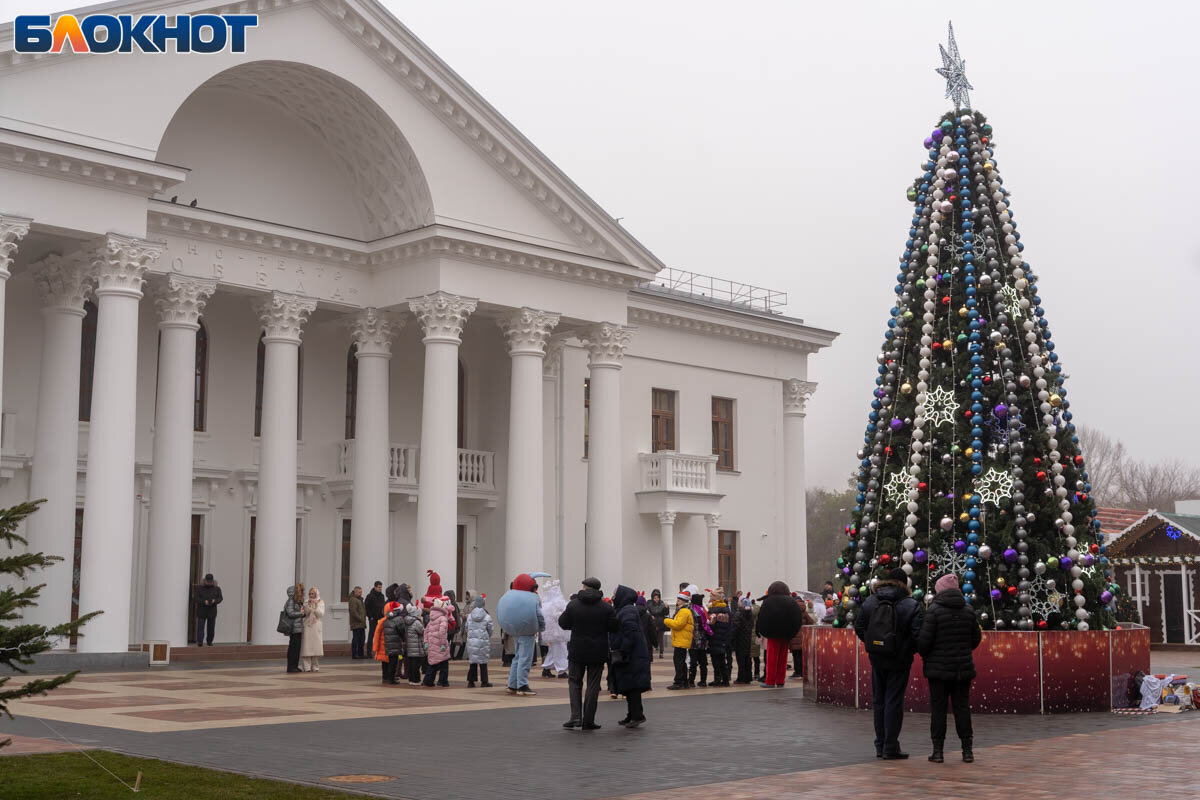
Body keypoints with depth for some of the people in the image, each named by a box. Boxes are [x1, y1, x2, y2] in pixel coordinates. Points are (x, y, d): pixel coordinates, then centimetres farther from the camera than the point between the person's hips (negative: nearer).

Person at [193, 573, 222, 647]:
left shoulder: (217, 589, 2)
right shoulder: (199, 588, -1)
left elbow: (220, 598, -4)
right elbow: (197, 598, -8)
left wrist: (214, 601, -24)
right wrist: (204, 601, -25)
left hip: (212, 612, 1)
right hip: (201, 612, -1)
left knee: (211, 628, 5)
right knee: (200, 627, -10)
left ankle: (209, 641, 19)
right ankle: (200, 642, -14)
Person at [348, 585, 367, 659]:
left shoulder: (360, 600, 21)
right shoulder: (353, 600, -12)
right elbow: (353, 612, -20)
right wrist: (360, 618, -18)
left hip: (361, 624, 10)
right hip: (356, 624, -10)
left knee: (362, 639, 12)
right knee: (356, 638, -7)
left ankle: (360, 654, 18)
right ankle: (354, 654, -4)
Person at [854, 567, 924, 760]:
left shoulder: (869, 602, 2)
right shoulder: (911, 606, -11)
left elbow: (859, 627, 6)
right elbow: (919, 634, -17)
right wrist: (911, 650, 1)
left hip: (876, 659, 4)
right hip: (899, 660, -4)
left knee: (878, 701, 12)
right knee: (894, 701, 1)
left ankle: (881, 745, 17)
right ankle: (890, 747, 1)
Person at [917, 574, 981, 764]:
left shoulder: (934, 610, -12)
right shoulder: (967, 611, 3)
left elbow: (924, 639, -14)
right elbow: (976, 638, 10)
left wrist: (923, 654, 7)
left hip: (939, 668, -4)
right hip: (962, 668, 4)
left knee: (938, 708, 1)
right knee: (962, 707, 9)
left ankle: (938, 750, 1)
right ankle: (967, 750, 8)